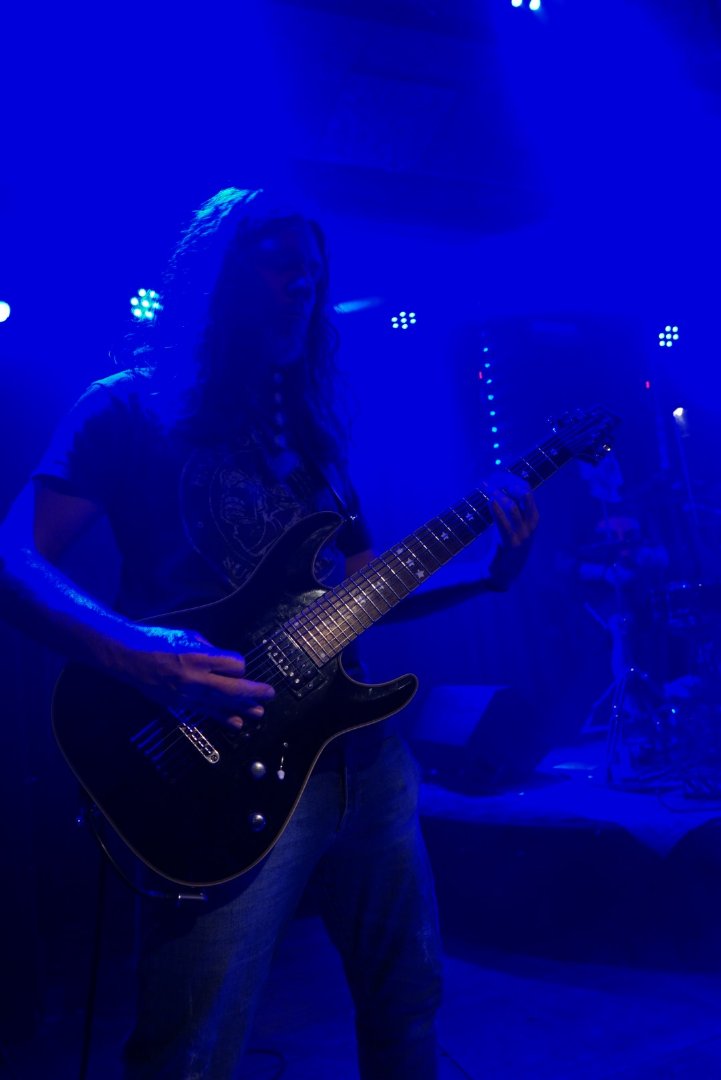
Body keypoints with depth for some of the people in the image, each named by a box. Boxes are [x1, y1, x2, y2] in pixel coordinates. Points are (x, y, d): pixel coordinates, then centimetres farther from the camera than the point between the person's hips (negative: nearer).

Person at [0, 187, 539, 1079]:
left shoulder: (309, 427, 16)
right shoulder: (131, 410, -2)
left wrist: (489, 575, 2)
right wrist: (135, 654, -28)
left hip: (361, 748, 6)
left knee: (406, 1001, 19)